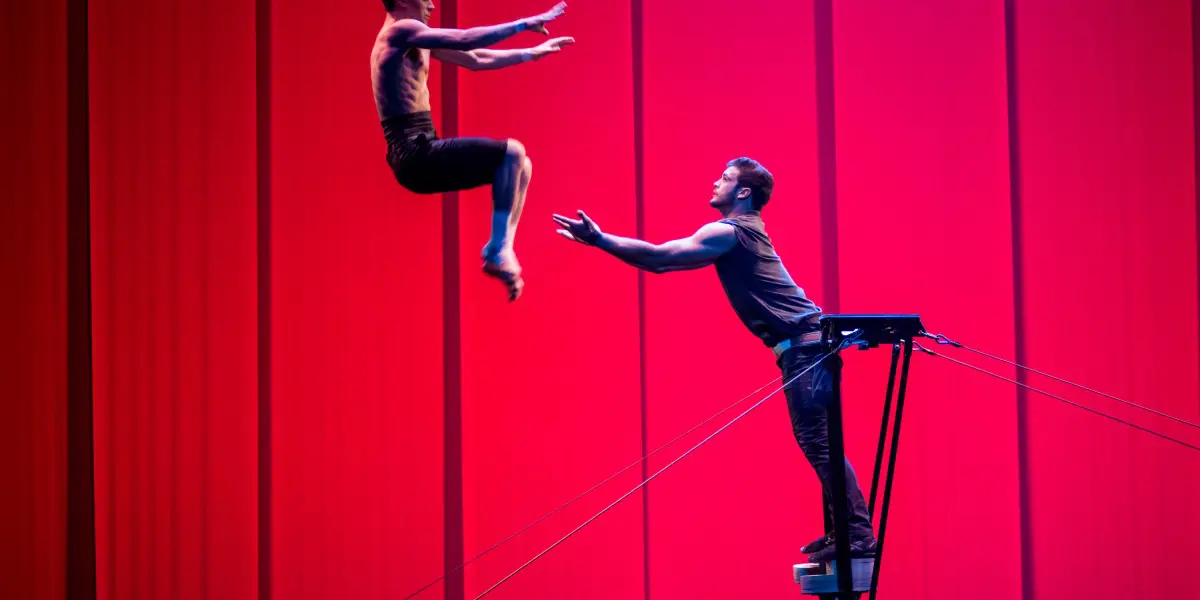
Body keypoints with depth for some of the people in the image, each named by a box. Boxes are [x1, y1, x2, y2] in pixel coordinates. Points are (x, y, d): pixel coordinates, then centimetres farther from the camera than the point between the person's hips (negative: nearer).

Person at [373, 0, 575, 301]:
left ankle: (501, 252, -1)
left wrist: (531, 53, 22)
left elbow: (474, 59, 24)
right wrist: (523, 24, -12)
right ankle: (497, 252, -12)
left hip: (421, 156, 10)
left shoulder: (414, 39, 19)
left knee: (520, 165, 9)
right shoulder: (400, 31, -11)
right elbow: (466, 40, -19)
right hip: (416, 156, -10)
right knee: (512, 154, -15)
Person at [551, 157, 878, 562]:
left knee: (819, 443, -12)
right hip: (806, 347, 10)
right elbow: (665, 263, 24)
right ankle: (844, 532, 14)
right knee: (818, 444, 11)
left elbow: (660, 256, -15)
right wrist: (604, 240, 22)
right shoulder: (737, 234, 22)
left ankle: (859, 536, -14)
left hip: (804, 347, -10)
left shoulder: (729, 232, -8)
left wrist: (598, 239, -12)